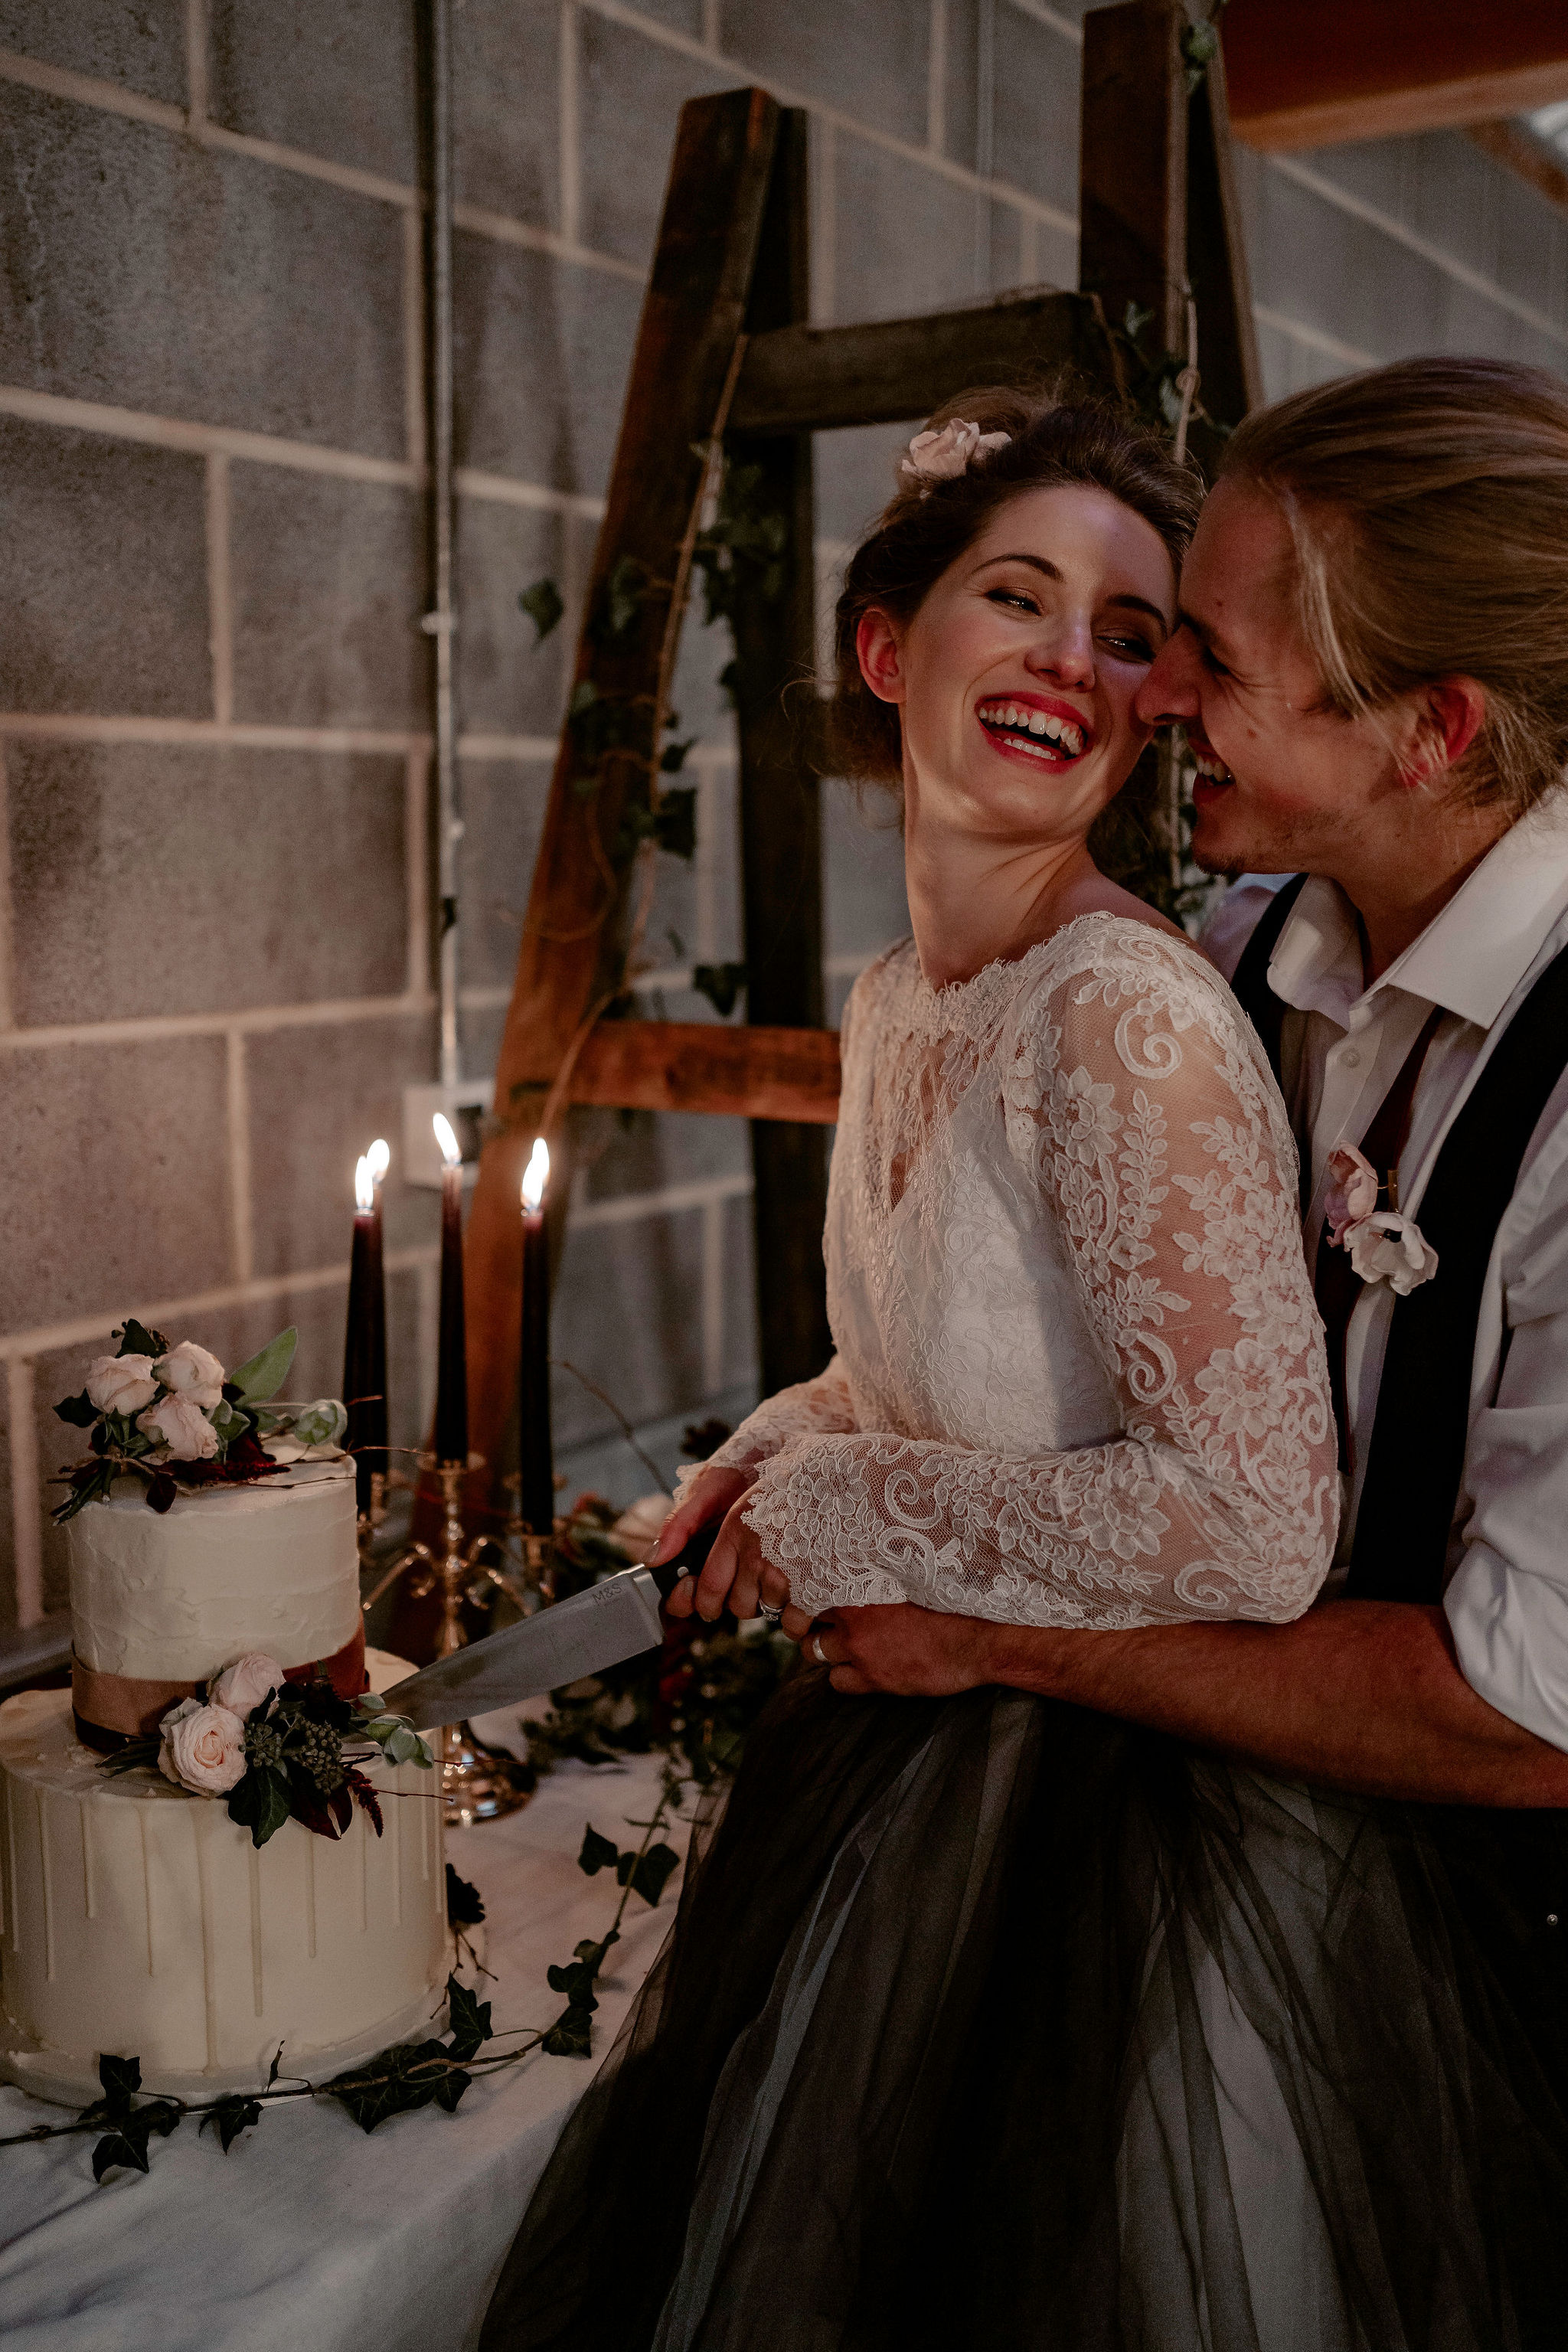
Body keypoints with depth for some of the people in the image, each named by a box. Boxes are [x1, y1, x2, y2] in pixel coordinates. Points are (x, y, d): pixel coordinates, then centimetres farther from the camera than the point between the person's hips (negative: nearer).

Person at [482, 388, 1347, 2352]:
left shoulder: (1131, 1018, -24)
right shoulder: (892, 1004, 2)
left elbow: (1255, 1529, -30)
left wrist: (844, 1510, -19)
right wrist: (767, 1460, 0)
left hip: (1094, 1800, -8)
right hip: (900, 1757, 8)